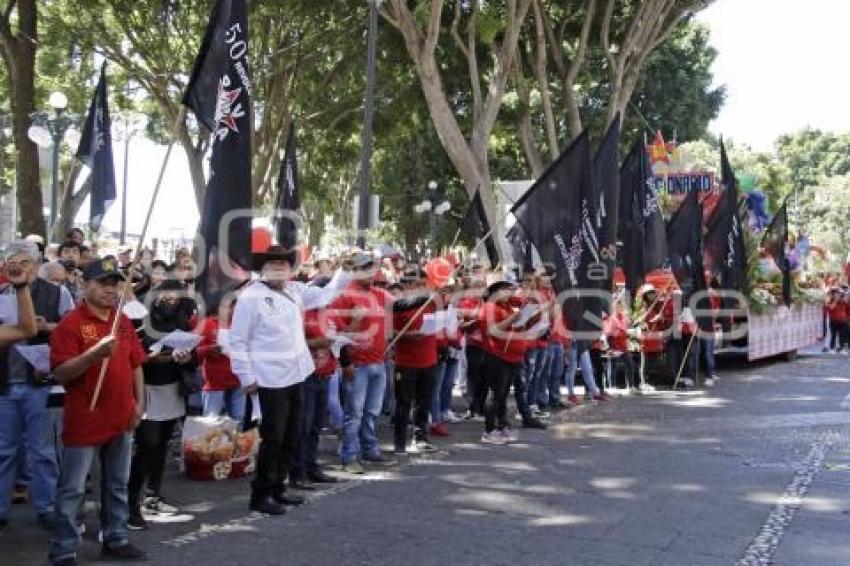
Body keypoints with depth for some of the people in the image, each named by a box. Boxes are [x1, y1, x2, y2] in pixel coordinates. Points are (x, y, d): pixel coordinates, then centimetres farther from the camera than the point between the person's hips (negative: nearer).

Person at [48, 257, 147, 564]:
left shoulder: (123, 322, 9)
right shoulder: (71, 323, -11)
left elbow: (135, 364, 16)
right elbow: (60, 373, -17)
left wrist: (139, 402, 9)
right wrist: (96, 352, -29)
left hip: (121, 419, 7)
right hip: (84, 421, -6)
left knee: (117, 485, 16)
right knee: (72, 490, 0)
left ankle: (115, 540, 28)